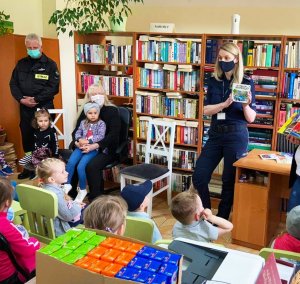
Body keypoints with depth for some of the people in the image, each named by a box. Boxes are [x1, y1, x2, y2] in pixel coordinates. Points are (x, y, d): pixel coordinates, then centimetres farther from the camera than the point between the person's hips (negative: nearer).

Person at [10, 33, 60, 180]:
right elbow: (13, 84, 8)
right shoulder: (21, 64, 11)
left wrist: (35, 99, -16)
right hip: (25, 108, 5)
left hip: (44, 107, -4)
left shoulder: (50, 64, -3)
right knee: (27, 138, 11)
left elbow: (53, 88, -11)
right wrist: (21, 99, -9)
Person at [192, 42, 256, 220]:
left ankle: (221, 220, 22)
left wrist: (246, 105, -24)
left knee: (229, 180, 5)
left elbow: (251, 119, -4)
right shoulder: (214, 81, 6)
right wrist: (225, 104, -18)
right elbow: (206, 110, -3)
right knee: (199, 177, 2)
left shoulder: (247, 82, -4)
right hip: (215, 134, 4)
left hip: (236, 135, -4)